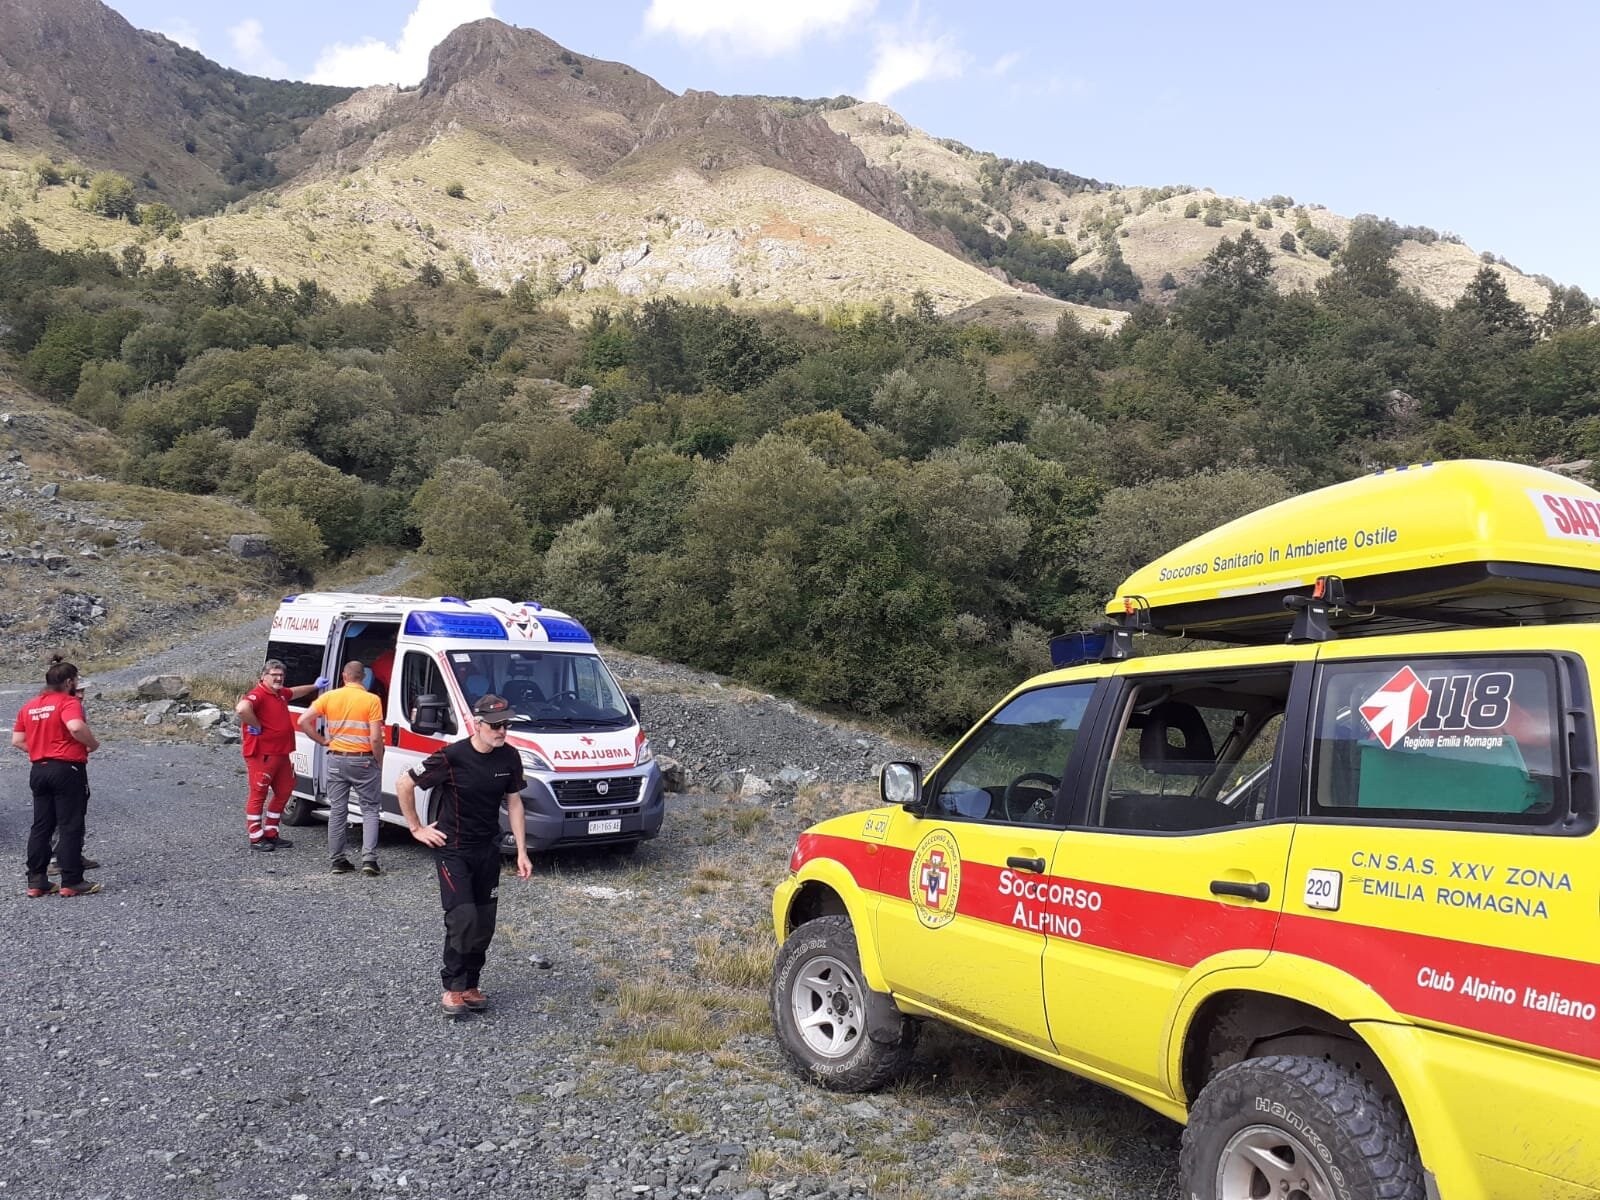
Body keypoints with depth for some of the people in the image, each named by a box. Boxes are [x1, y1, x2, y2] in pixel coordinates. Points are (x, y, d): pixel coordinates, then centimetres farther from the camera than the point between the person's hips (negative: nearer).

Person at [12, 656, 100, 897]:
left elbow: (17, 740, 11)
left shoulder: (29, 706, 12)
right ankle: (71, 882, 1)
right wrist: (93, 743, -13)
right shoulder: (68, 702, -11)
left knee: (41, 826, 13)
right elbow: (76, 727, -29)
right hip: (68, 768, -7)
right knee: (70, 826, -2)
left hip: (39, 770, 7)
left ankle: (36, 881, 15)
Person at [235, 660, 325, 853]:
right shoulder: (258, 695, -16)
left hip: (281, 754, 10)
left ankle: (271, 833, 27)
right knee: (258, 795, -2)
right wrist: (257, 726, -25)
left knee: (283, 793, 16)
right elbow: (242, 708, -37)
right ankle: (256, 838, 4)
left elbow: (295, 692, 38)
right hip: (262, 755, -10)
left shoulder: (281, 694, 15)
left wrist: (315, 686, 46)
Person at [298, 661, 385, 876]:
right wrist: (379, 761, -1)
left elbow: (303, 721, -3)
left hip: (336, 759, 3)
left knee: (337, 810, 12)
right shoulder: (372, 700, -9)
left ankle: (338, 860, 15)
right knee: (370, 810, 6)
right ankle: (369, 859, -5)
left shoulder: (329, 697, 1)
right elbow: (375, 738, -14)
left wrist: (322, 740, 6)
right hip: (363, 761, -3)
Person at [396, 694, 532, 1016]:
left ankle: (470, 985, 21)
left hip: (488, 849, 5)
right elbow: (403, 785, -9)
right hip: (451, 848, -5)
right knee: (463, 917, -13)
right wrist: (417, 829, -5)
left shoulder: (509, 757, -4)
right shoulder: (452, 757, -20)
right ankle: (453, 988, 3)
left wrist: (522, 852, 4)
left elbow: (513, 802, 7)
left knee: (485, 923, 7)